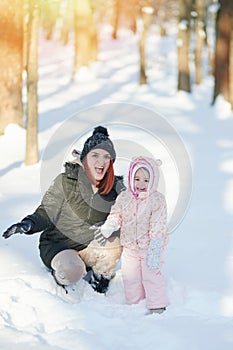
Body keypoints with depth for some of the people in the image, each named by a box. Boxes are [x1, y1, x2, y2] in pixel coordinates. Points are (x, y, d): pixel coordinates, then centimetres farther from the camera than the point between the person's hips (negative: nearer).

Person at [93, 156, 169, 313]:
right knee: (130, 278, 12)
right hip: (130, 247, 5)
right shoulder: (124, 198, 0)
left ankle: (157, 306, 8)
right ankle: (133, 304, 27)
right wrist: (107, 229, -10)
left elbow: (158, 226, -18)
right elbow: (116, 215, 8)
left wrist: (155, 247, -23)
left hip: (150, 246, -5)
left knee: (151, 276, -5)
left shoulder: (157, 200, -14)